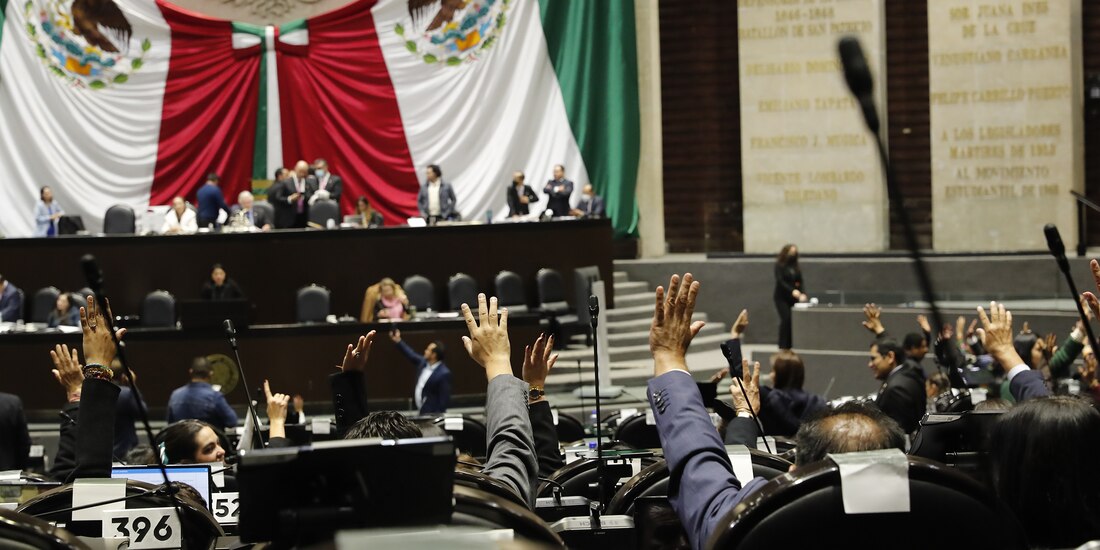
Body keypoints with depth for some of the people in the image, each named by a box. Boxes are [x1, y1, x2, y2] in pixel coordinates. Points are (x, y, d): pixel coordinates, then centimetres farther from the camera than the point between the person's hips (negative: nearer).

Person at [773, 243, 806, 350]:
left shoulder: (796, 267, 10)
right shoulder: (779, 265, -2)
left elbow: (800, 283, 7)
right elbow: (780, 281, -13)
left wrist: (802, 294, -12)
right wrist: (792, 290, -28)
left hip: (793, 297, 4)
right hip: (782, 298, -4)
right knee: (786, 319, -16)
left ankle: (789, 345, -1)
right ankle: (783, 346, -12)